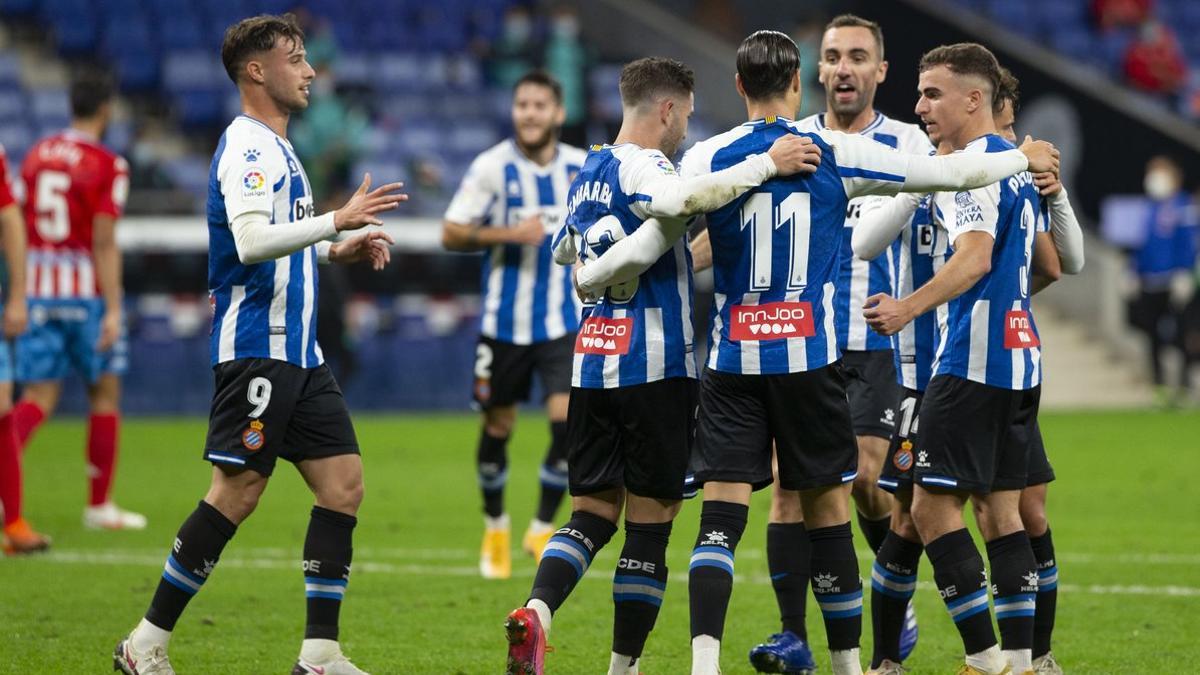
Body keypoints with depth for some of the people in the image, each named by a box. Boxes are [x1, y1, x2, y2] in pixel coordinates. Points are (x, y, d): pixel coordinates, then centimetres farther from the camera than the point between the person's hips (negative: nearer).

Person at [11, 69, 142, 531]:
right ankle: (99, 505, 14)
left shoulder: (36, 155, 8)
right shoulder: (108, 167, -9)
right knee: (105, 391, 10)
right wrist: (113, 310, -15)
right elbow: (104, 244, -15)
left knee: (38, 396, 4)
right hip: (86, 289, -5)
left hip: (37, 287, 5)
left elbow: (20, 227, 11)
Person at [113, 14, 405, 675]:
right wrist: (338, 221, -23)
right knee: (237, 492, -9)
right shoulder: (246, 147, -12)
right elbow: (249, 242, -25)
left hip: (298, 353, 10)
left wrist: (336, 252, 14)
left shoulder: (276, 148, 20)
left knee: (343, 484, 2)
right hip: (256, 344, -10)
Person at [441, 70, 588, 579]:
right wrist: (508, 234, -21)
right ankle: (495, 528, 32)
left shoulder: (583, 168, 1)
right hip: (504, 321, -2)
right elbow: (451, 233, -9)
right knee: (498, 428, 8)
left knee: (568, 422, -12)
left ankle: (542, 529, 6)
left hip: (563, 322, 2)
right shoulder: (492, 167, -9)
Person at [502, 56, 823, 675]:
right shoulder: (640, 165, -11)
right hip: (655, 367, -7)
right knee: (649, 525, 2)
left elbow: (563, 250, 31)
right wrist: (766, 165, -29)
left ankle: (536, 612, -16)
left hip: (592, 363, 7)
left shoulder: (588, 172, 14)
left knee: (592, 514, 9)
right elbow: (680, 199, -35)